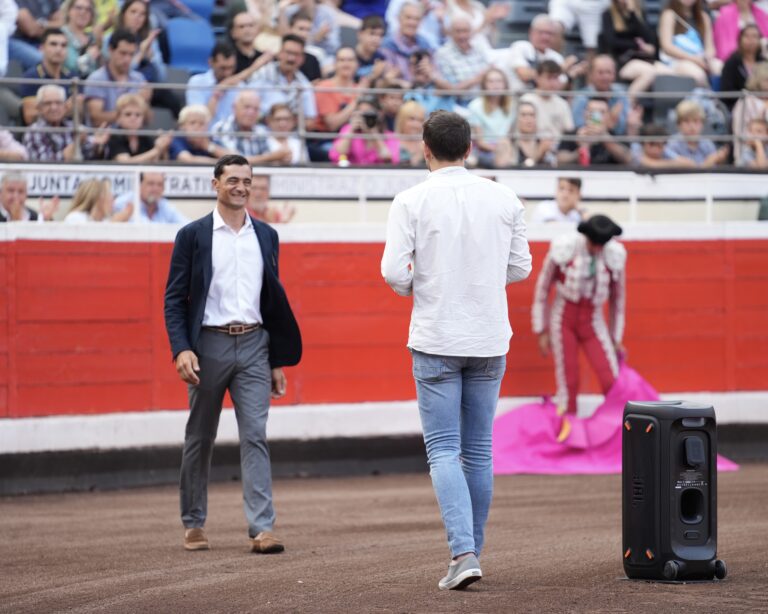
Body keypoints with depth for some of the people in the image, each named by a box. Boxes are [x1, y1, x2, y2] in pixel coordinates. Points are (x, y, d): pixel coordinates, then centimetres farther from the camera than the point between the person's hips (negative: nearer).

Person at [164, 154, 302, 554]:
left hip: (253, 345, 2)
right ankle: (194, 523, 19)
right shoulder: (193, 236, 0)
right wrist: (181, 350, -15)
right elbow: (174, 298, -2)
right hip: (209, 344, -2)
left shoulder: (265, 236, 10)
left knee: (255, 436, -7)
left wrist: (278, 361, 12)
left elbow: (274, 300, 15)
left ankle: (262, 528, -13)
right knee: (200, 439, 8)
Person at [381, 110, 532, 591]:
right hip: (490, 341, 3)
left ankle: (463, 554, -17)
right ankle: (472, 550, 19)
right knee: (479, 450, 13)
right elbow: (520, 267, 6)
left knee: (444, 450, -2)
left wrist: (419, 288, 8)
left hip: (436, 340, -3)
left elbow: (394, 271, -13)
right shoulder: (503, 199, 1)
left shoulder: (412, 202, -8)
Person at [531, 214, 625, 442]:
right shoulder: (564, 248, -13)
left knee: (612, 381, -10)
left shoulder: (615, 255, -8)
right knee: (568, 380, -3)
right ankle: (566, 425, 9)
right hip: (563, 319, -1)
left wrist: (616, 339, 12)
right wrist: (541, 331, 1)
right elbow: (543, 288, -2)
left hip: (593, 321, 1)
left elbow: (617, 297, 6)